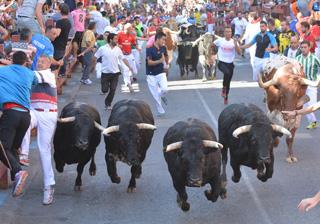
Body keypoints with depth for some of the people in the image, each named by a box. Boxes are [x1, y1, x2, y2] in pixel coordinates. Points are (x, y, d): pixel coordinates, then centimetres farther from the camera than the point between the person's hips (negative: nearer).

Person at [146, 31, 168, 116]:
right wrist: (160, 61, -35)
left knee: (164, 89, -18)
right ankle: (160, 111, 15)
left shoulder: (163, 48, 1)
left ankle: (162, 96, 17)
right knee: (155, 95, 0)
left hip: (161, 73, 3)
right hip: (151, 75, -3)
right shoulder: (150, 49, -16)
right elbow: (149, 62, -23)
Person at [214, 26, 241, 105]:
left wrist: (235, 44, -21)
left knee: (228, 82, 10)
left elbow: (239, 53, -8)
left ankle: (226, 98, 28)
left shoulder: (234, 41, -1)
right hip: (222, 63, -3)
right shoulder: (219, 41, -5)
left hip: (230, 64, 3)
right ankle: (224, 88, -14)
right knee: (227, 73, -34)